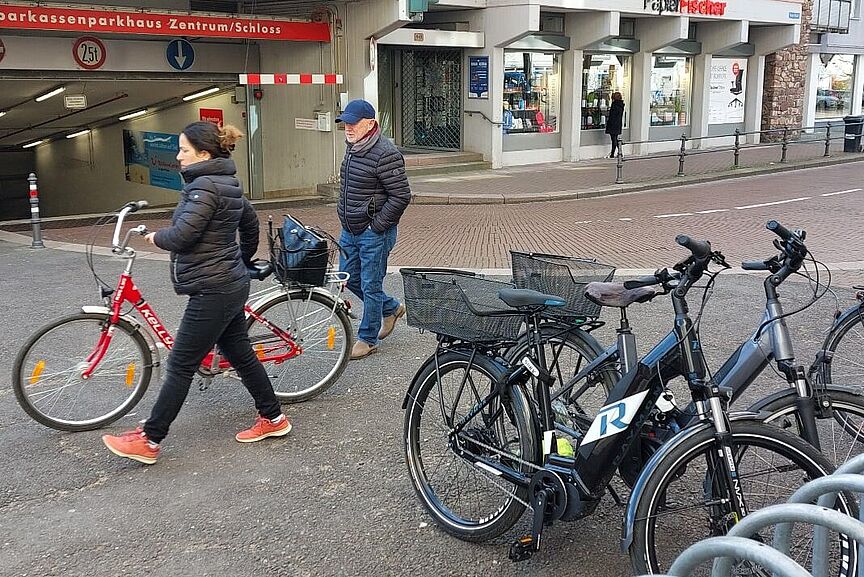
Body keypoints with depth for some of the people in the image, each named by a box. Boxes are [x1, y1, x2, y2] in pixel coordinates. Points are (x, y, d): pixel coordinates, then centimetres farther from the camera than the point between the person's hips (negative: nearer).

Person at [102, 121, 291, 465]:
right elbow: (251, 225, 22)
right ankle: (272, 418, 28)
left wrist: (155, 237, -4)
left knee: (180, 366, -2)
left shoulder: (204, 187, -19)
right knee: (241, 354, 18)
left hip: (212, 291, -10)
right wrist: (242, 261, 36)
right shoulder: (227, 184, 11)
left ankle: (148, 441, 7)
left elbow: (181, 236, -25)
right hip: (231, 285, 10)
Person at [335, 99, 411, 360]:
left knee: (370, 285, 2)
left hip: (374, 232, -9)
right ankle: (392, 308, 37)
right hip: (349, 230, 9)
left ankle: (368, 339, 17)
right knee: (349, 277, 18)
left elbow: (401, 196, -21)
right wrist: (344, 214, 15)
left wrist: (377, 225, -18)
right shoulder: (352, 147, 8)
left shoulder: (385, 153, -20)